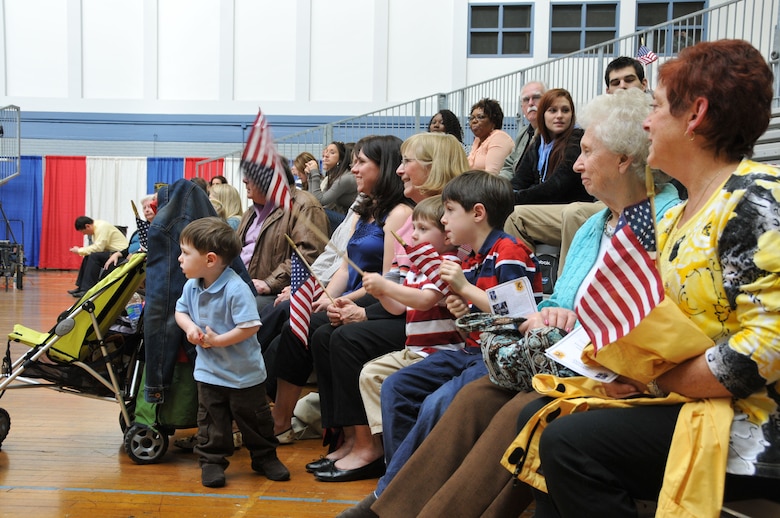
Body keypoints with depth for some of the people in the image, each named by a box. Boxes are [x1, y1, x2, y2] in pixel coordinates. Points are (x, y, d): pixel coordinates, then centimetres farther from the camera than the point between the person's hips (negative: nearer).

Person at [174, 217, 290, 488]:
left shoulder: (236, 289, -26)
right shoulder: (191, 286, -3)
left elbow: (250, 326, -29)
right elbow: (181, 311, 12)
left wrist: (217, 340, -25)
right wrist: (190, 327, -10)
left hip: (244, 372, -5)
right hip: (208, 371, 5)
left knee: (253, 418, 10)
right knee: (211, 419, 11)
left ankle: (265, 457, 27)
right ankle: (211, 461, 24)